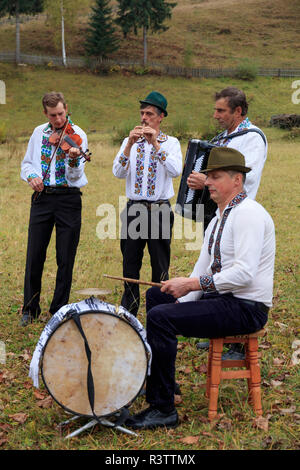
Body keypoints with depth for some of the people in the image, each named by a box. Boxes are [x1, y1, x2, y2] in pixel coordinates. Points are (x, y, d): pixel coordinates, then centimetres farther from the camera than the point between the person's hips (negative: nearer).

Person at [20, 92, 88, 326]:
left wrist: (74, 159, -30)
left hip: (68, 198, -3)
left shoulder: (77, 136, -2)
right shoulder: (39, 133, 11)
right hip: (41, 198, 3)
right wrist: (32, 176, -3)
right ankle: (30, 309, 17)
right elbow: (26, 163, 19)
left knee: (65, 259, 2)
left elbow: (75, 176, -9)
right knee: (34, 256, 3)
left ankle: (59, 310, 15)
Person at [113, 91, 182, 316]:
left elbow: (176, 171, -16)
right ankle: (128, 312, 19)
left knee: (160, 267, 4)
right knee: (130, 265, 8)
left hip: (159, 211, -2)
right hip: (134, 209, 3)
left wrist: (156, 144, -19)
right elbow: (118, 172, -3)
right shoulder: (130, 141, 10)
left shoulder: (170, 143, 2)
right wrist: (130, 144, -14)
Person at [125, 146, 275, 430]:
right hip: (222, 297, 11)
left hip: (246, 308, -11)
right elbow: (203, 268, 15)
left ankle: (163, 409, -16)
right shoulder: (218, 219, 16)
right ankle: (157, 381, 27)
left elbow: (244, 273, -27)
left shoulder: (248, 214, -17)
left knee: (159, 317, -24)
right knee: (156, 295, 21)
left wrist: (193, 283, -25)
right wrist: (181, 300, 2)